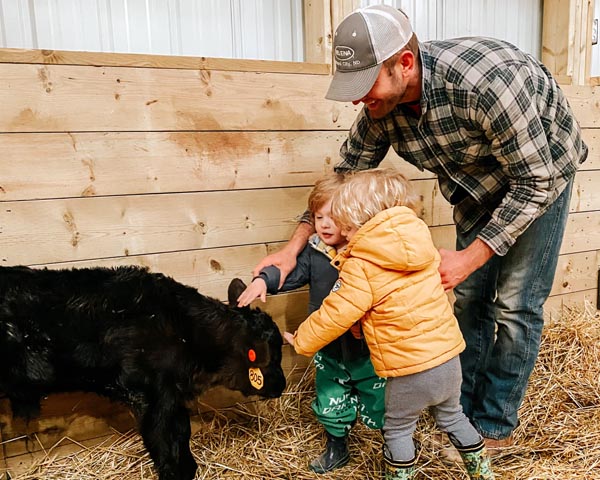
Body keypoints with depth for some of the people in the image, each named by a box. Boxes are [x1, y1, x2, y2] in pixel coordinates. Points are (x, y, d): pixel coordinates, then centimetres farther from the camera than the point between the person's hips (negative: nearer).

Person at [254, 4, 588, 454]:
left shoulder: (482, 81, -39)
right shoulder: (381, 105, -20)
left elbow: (536, 182, -30)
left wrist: (470, 257, -30)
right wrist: (293, 248, -15)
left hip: (541, 170, -5)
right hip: (480, 181, 5)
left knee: (515, 303, -6)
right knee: (470, 297, 7)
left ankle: (496, 427, 13)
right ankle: (463, 412, 23)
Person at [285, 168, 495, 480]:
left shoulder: (360, 267, -18)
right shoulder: (420, 242, 2)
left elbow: (335, 315, -13)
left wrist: (301, 341, 4)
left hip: (411, 371, -7)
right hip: (449, 356, 7)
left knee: (397, 430, 17)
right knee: (452, 417, 30)